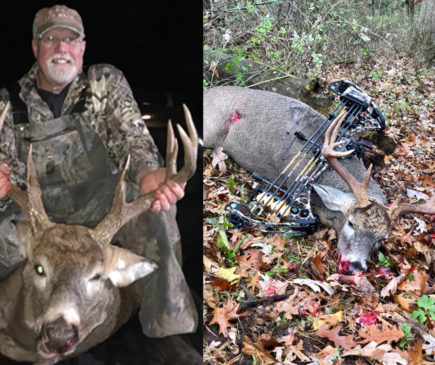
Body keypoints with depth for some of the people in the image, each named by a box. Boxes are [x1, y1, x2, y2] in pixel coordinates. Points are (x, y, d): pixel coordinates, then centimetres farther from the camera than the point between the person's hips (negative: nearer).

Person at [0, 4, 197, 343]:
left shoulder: (107, 82, 2)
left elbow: (131, 137, -10)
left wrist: (146, 172, -35)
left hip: (100, 200, -1)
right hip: (36, 210, 2)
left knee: (154, 206, -32)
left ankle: (170, 329, -22)